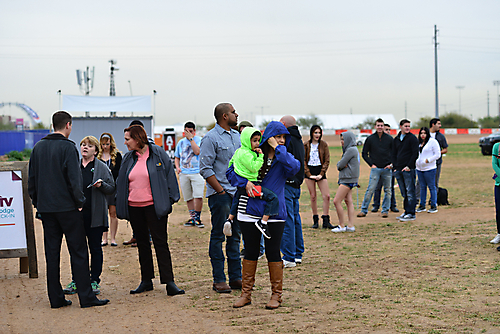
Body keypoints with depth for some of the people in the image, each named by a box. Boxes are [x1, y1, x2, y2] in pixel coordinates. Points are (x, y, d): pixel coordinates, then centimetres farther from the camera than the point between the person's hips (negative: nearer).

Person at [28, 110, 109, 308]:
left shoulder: (38, 148, 9)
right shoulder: (67, 147, -11)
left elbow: (31, 179, 13)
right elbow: (74, 179, -15)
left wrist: (37, 202, 19)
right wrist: (80, 202, -5)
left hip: (46, 208, 6)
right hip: (67, 207, -6)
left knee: (52, 253, 9)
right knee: (78, 251, -2)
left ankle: (55, 298, 11)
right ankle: (86, 297, -2)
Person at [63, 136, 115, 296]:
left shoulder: (102, 168, 3)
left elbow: (112, 188, 3)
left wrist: (101, 185, -16)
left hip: (95, 215, -3)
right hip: (76, 213, 3)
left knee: (95, 248, 3)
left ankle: (94, 281, 12)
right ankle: (76, 280, 15)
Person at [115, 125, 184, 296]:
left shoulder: (158, 154, -3)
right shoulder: (128, 158, 9)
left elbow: (169, 176, -1)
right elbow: (121, 184, 15)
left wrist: (170, 199, -5)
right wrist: (121, 206, 11)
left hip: (154, 206, -5)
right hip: (134, 208, 5)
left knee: (161, 242, -5)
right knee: (142, 243, 10)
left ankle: (168, 281, -3)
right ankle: (146, 281, 18)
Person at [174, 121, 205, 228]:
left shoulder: (199, 140, 1)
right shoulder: (181, 142, 16)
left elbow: (197, 152, -18)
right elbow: (177, 157, 23)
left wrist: (191, 138, -14)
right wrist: (177, 167, 3)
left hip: (196, 172, -5)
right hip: (183, 173, 5)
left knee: (198, 196, -13)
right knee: (188, 198, 8)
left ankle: (197, 218, -1)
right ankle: (192, 218, 18)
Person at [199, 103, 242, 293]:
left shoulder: (237, 136, 15)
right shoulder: (211, 138, -9)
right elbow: (205, 169, -13)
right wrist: (221, 191, -15)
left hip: (237, 193, 7)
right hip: (220, 195, -7)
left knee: (235, 236, 11)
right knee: (218, 237, -1)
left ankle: (235, 277, 17)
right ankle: (219, 280, 4)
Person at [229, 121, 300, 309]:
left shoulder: (284, 158, 1)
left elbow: (295, 167, -23)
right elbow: (232, 173, 5)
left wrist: (278, 148, -17)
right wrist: (245, 183, -13)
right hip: (250, 211, 1)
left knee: (273, 253, 3)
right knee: (250, 252, 9)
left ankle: (276, 295, 15)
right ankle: (246, 294, 19)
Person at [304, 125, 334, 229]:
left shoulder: (324, 144, 3)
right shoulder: (306, 145, 2)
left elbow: (327, 160, 2)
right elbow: (303, 161, 2)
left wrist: (321, 174, -7)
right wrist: (309, 174, -8)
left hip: (320, 170, 1)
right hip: (309, 171, -1)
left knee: (326, 196, -8)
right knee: (313, 196, 0)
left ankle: (325, 221, -4)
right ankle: (315, 220, 8)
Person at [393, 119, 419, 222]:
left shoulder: (412, 138, -3)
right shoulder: (396, 139, 16)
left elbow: (415, 153, -9)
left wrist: (408, 166, -14)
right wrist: (395, 167, 7)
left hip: (408, 169, -6)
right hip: (398, 170, 6)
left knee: (410, 192, -6)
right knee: (404, 193, 10)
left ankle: (411, 213, -6)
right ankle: (406, 211, 15)